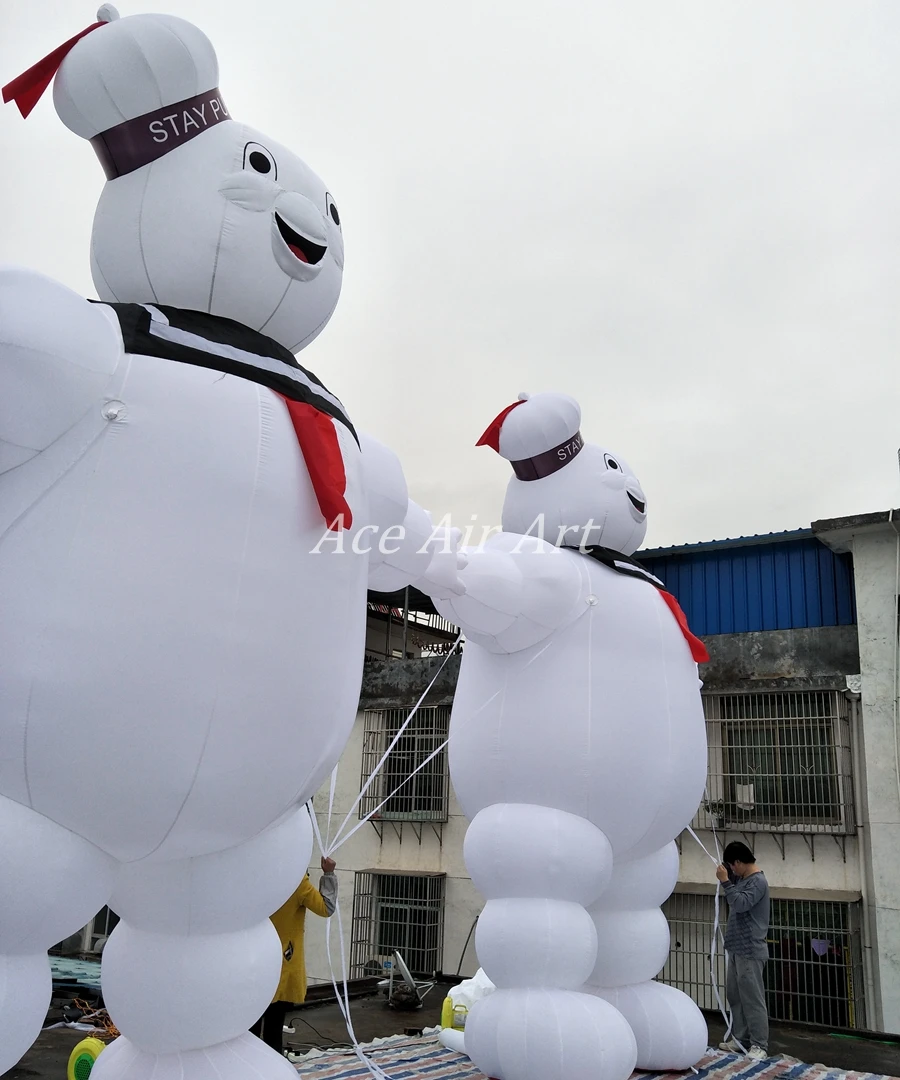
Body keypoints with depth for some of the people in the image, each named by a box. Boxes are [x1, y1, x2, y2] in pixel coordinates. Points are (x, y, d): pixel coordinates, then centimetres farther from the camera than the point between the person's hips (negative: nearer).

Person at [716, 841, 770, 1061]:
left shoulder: (758, 882, -15)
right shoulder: (742, 879, 13)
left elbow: (740, 904, -25)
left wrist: (725, 881, -19)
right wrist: (727, 877, 13)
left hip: (750, 952, -10)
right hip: (736, 949, 10)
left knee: (752, 999, -6)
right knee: (735, 996, 13)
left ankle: (759, 1046, -2)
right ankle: (741, 1039, 20)